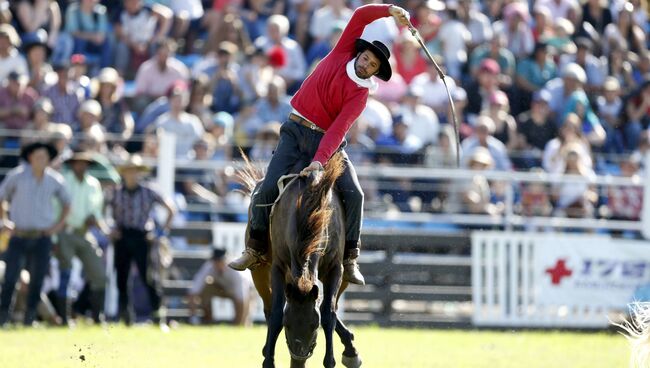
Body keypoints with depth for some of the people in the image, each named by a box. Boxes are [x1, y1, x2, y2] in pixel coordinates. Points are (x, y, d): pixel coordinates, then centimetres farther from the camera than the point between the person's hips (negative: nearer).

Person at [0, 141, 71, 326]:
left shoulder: (54, 180, 2)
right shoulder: (17, 176, -4)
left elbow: (66, 203, 18)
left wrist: (59, 224, 7)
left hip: (42, 237, 2)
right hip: (19, 235, -2)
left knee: (37, 280, 1)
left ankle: (29, 319, 12)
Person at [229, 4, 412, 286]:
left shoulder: (360, 95, -8)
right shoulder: (341, 56, 0)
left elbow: (339, 130, -21)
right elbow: (360, 16, -4)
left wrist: (320, 160, -34)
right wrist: (389, 11, -18)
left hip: (327, 141, -1)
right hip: (295, 132, 1)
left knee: (353, 193, -18)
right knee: (268, 189, -11)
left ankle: (350, 259, -6)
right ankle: (256, 249, 6)